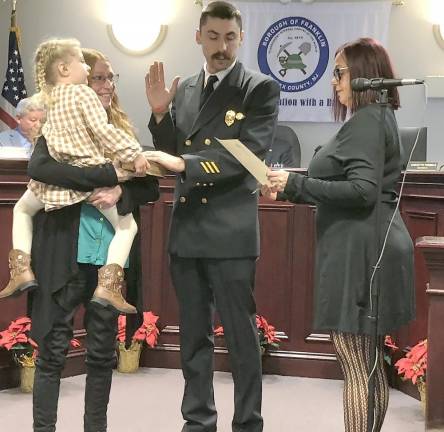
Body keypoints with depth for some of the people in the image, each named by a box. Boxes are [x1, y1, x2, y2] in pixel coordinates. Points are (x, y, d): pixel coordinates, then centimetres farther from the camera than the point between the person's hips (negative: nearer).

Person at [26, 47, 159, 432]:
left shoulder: (123, 132, 11)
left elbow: (150, 186, 7)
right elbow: (38, 167, -22)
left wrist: (120, 193, -15)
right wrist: (109, 174, -22)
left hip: (111, 255, 4)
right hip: (66, 254, -4)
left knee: (103, 351, 11)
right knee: (53, 349, 2)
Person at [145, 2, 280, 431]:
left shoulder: (260, 89, -5)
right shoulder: (184, 90, 11)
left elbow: (247, 155, -16)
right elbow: (171, 156, 12)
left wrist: (184, 164, -22)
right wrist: (160, 113, -4)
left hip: (229, 232, -5)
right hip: (186, 230, 5)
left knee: (241, 335, 1)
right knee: (193, 334, 13)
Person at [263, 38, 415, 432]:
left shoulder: (366, 121, -13)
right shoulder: (376, 119, 18)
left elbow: (363, 191, -22)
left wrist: (296, 184, -18)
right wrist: (290, 189, 12)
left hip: (359, 253, -11)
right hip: (371, 251, 11)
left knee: (357, 372, -6)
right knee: (371, 368, 15)